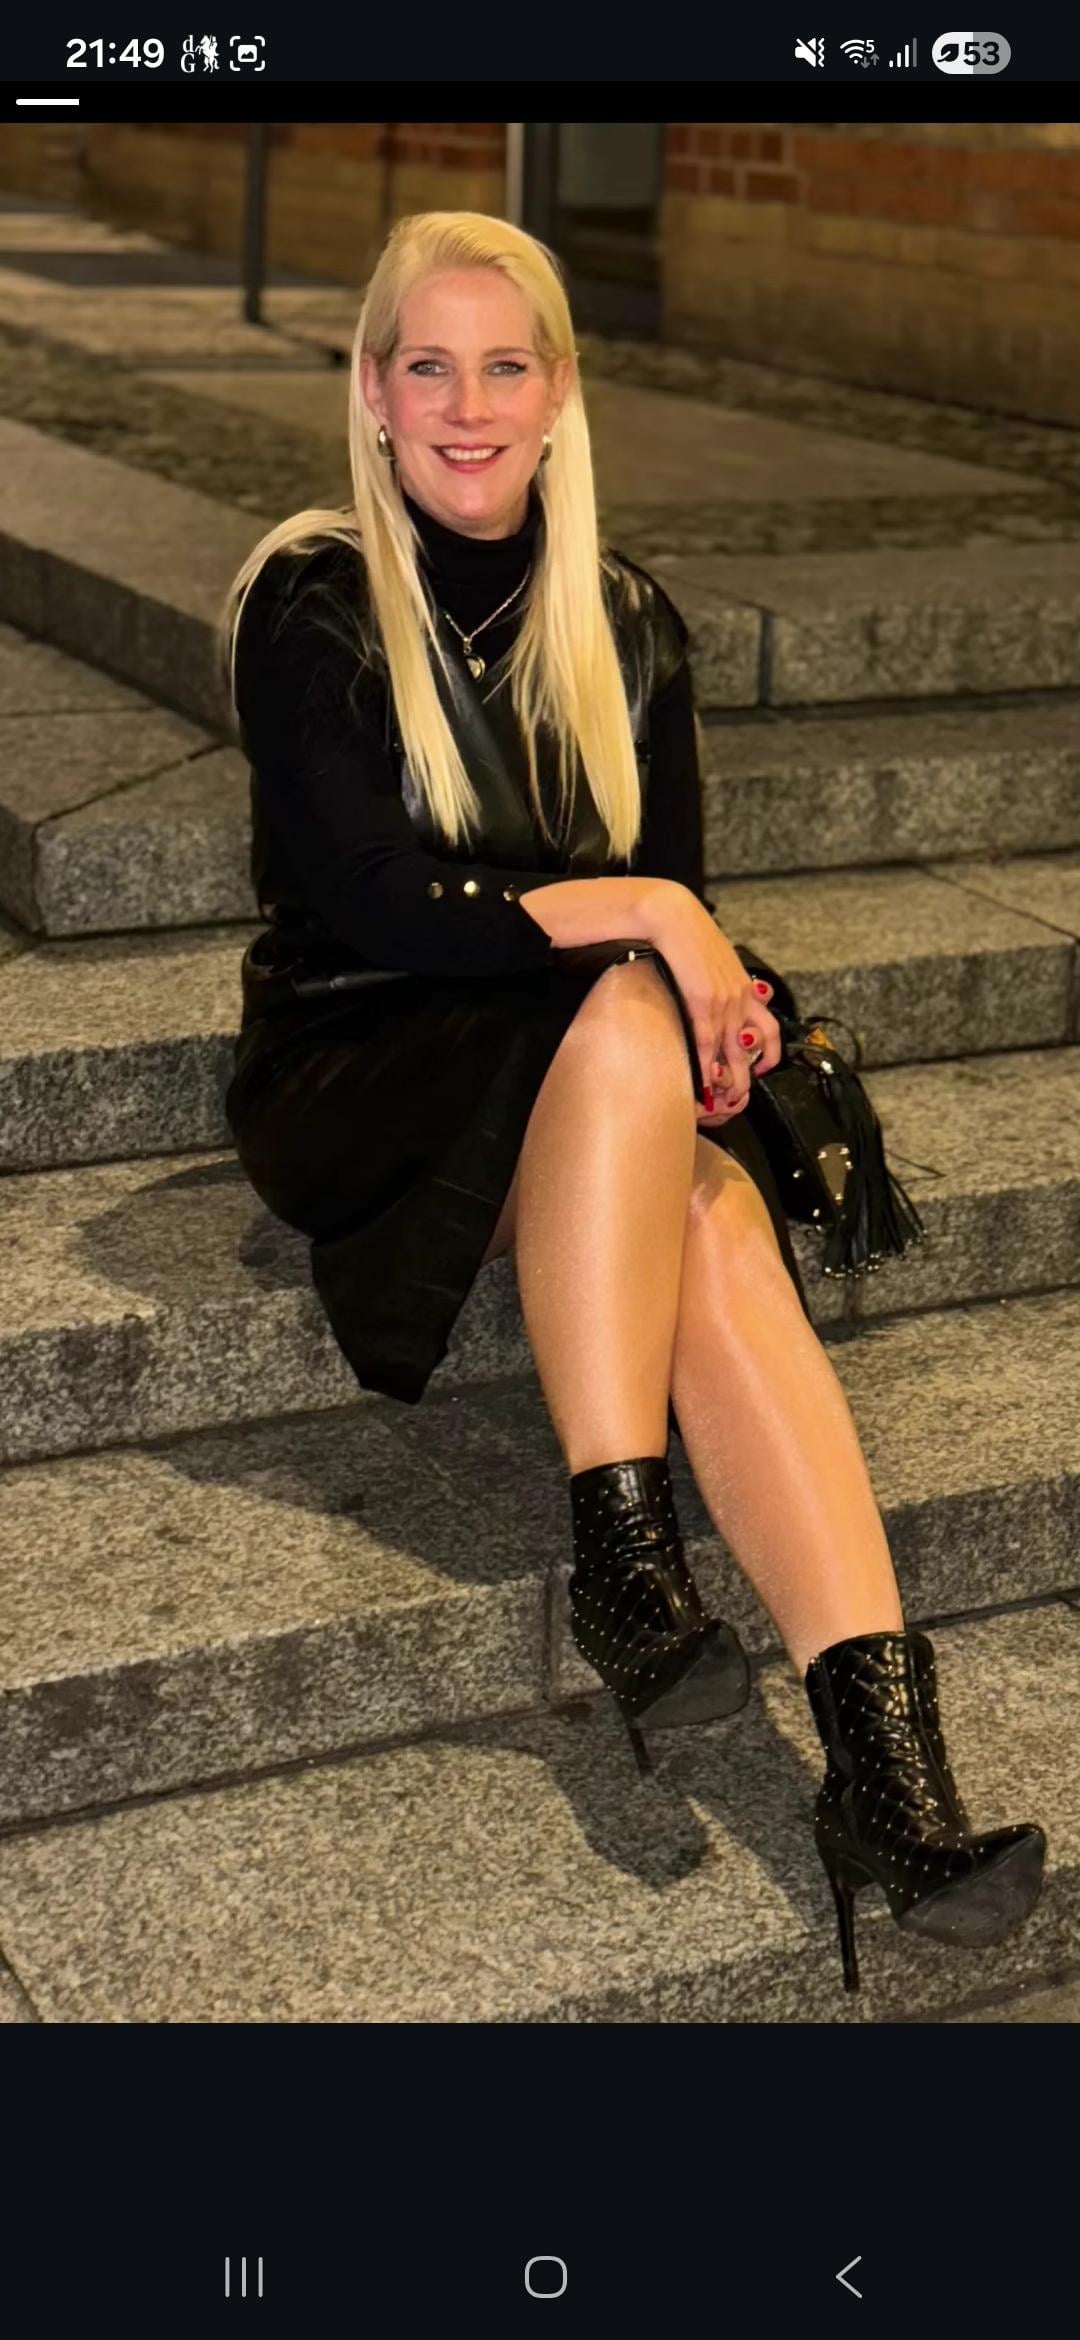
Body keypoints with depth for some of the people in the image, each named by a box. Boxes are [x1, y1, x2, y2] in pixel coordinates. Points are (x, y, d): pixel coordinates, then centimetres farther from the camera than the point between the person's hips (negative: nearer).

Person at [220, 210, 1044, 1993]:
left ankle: (889, 1762, -43)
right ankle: (624, 1561, -34)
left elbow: (677, 895, 10)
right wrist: (628, 917, -20)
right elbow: (362, 902, -15)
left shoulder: (626, 623, 11)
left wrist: (708, 983, -13)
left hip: (602, 1074, 4)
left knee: (724, 1238, -32)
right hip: (358, 1072, -3)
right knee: (624, 1016, -37)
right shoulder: (310, 607, -4)